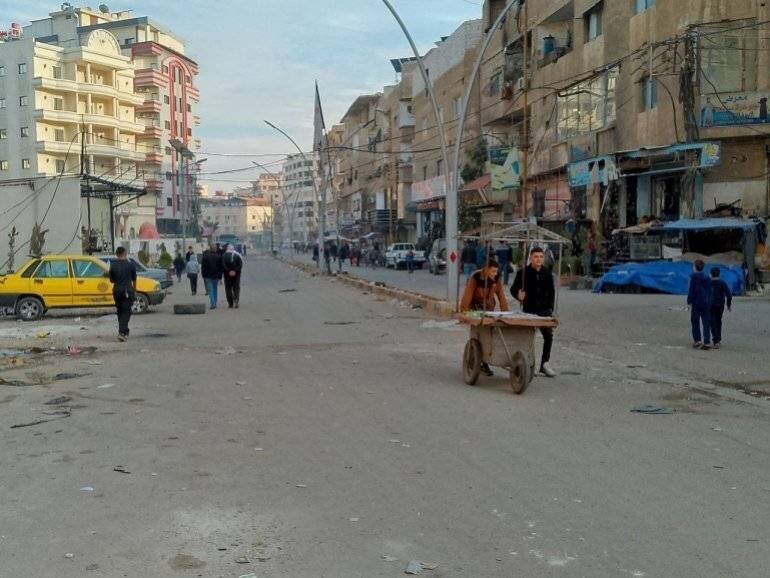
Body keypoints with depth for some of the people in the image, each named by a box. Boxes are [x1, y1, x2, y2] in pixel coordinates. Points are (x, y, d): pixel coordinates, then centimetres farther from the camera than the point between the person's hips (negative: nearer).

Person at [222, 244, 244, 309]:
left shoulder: (224, 255, 0)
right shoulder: (238, 255, 5)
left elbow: (223, 265, -12)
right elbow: (240, 264, -5)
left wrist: (228, 271, -12)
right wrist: (235, 271, -9)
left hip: (227, 274, -1)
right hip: (236, 274, 1)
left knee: (228, 288, 7)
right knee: (236, 288, 8)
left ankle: (230, 303, 4)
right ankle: (236, 301, -11)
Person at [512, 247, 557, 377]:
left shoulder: (547, 273, 6)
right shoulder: (523, 273, -6)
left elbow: (551, 292, 13)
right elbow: (513, 289, -3)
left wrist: (550, 308, 7)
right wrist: (518, 295, -25)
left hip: (544, 310, 4)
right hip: (529, 311, -4)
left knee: (549, 336, 2)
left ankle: (545, 364, 15)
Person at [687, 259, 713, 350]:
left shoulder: (694, 276, -7)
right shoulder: (707, 277, 10)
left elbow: (691, 290, -11)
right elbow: (710, 291, 13)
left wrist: (689, 302, -8)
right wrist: (709, 301, 18)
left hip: (696, 302, -5)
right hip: (707, 303, 5)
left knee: (695, 322, 6)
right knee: (706, 323, 4)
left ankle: (697, 340, 3)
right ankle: (707, 342, 0)